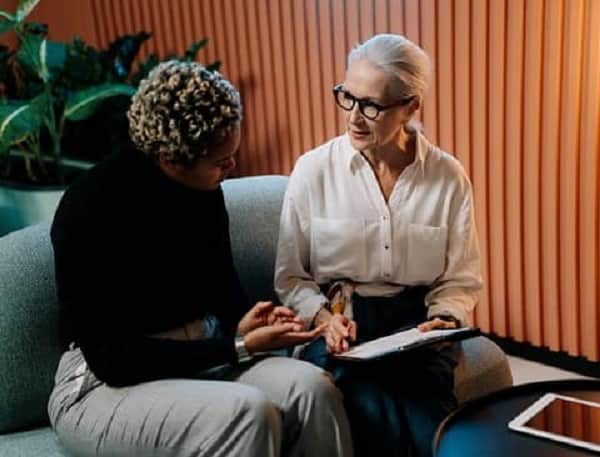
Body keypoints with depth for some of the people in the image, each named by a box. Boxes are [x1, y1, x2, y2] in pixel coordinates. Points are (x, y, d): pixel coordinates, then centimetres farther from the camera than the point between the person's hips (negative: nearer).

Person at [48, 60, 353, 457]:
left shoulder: (204, 189, -2)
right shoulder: (90, 209, -21)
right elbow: (112, 358, -21)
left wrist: (244, 325, -11)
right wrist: (240, 347, -22)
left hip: (198, 357, 6)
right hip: (105, 385, -5)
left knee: (313, 388, -21)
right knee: (248, 412, -32)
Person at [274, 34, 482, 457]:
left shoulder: (449, 177, 1)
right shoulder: (313, 170, -2)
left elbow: (461, 280, 9)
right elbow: (291, 276, 3)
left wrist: (444, 320, -11)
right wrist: (323, 317, -15)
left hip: (415, 323, 1)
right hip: (338, 324, -1)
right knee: (377, 420, -29)